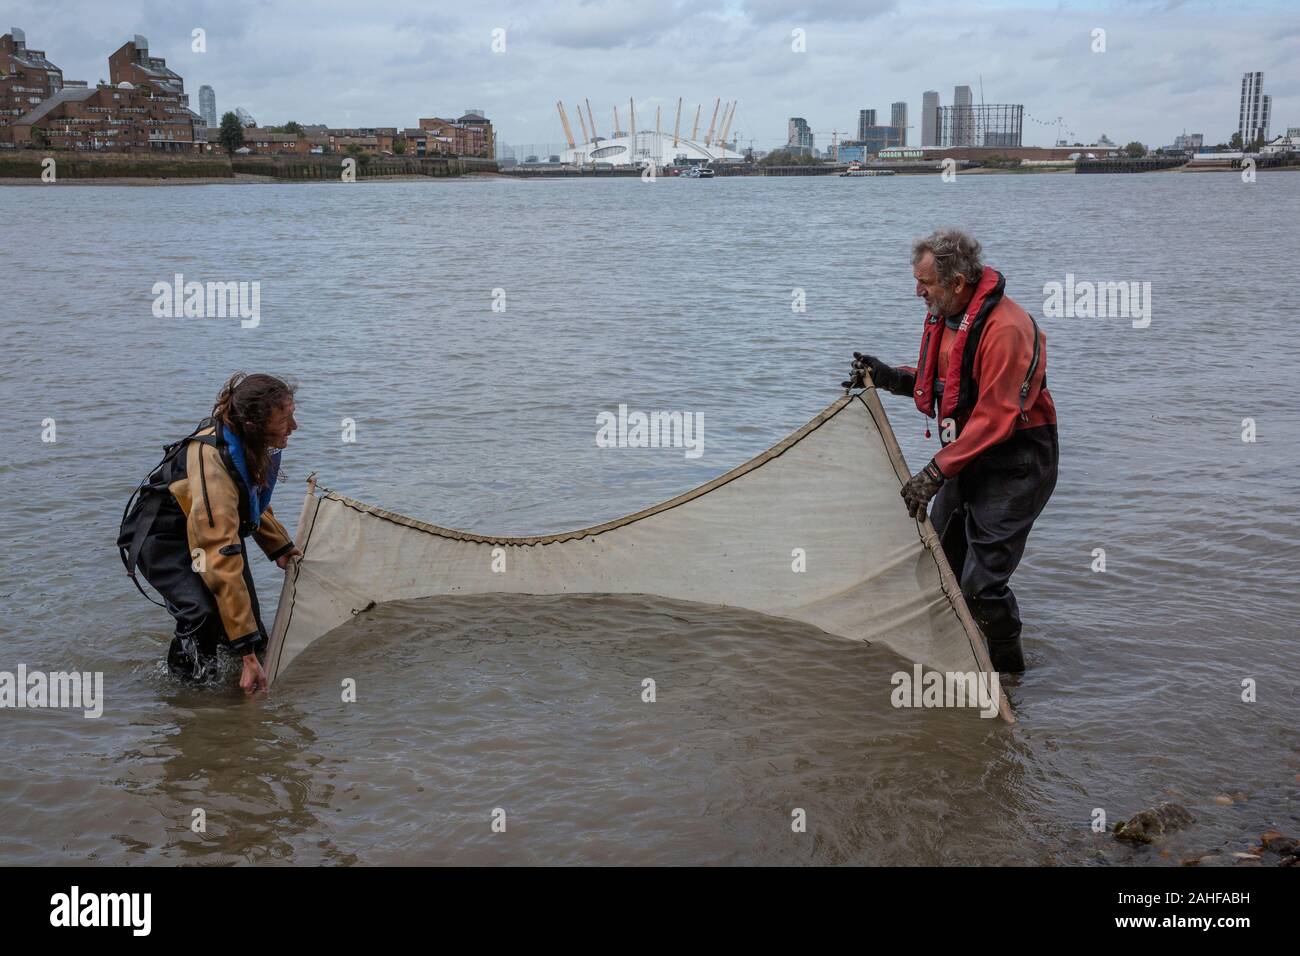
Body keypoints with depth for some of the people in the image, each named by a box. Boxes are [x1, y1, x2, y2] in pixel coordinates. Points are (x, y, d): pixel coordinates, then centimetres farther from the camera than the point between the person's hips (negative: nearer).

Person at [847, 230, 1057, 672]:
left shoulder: (1004, 328, -26)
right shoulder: (943, 316, 4)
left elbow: (994, 418, -27)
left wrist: (937, 471, -27)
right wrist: (889, 377, 2)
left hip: (1013, 466, -9)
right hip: (967, 458, 9)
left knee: (982, 584, -10)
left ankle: (1009, 672, 13)